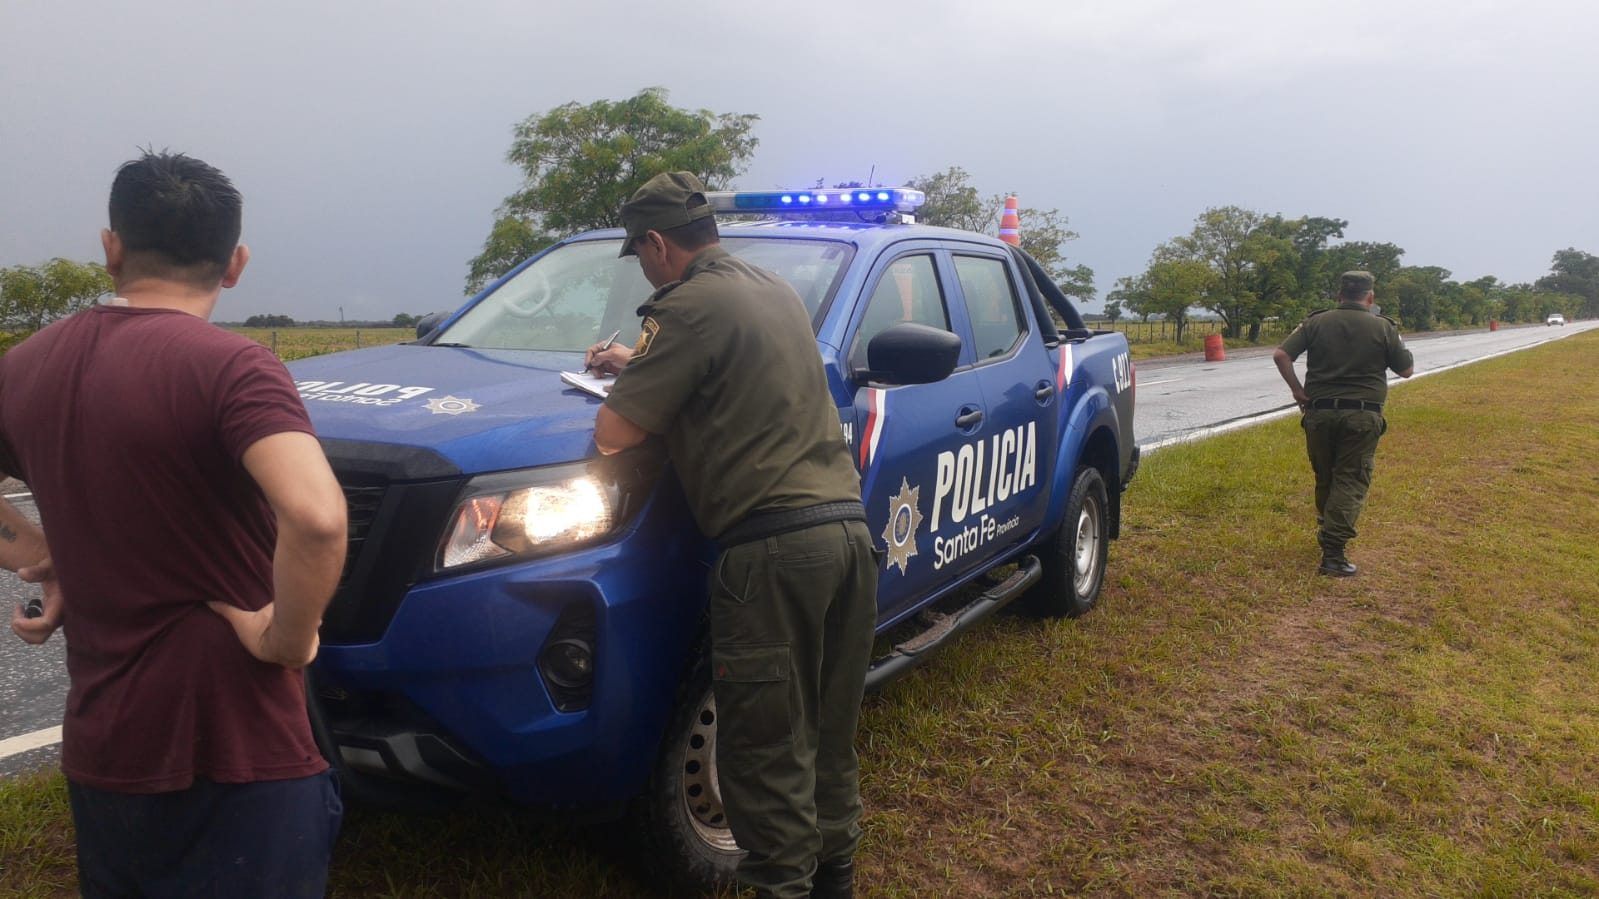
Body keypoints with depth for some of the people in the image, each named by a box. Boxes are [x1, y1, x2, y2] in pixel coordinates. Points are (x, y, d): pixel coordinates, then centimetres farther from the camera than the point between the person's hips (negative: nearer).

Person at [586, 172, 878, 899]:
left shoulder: (691, 306, -7)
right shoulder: (776, 291, 19)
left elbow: (613, 435, -9)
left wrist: (628, 386, 13)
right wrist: (640, 365, 35)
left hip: (774, 549, -8)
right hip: (848, 528, 9)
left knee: (767, 755, 1)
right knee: (830, 742, 18)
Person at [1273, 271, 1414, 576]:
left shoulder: (1317, 322, 3)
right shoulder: (1383, 327, -1)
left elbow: (1281, 355, -6)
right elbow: (1407, 370, 6)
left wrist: (1297, 390, 2)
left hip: (1319, 412, 3)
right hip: (1362, 416, -2)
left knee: (1324, 478, 19)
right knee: (1351, 482, -1)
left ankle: (1326, 529, 40)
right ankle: (1332, 552, -10)